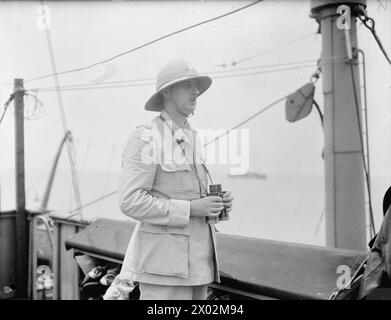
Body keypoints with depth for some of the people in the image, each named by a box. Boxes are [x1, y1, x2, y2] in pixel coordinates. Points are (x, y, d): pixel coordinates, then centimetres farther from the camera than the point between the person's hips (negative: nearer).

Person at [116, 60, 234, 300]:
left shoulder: (192, 139, 15)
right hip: (164, 261, -8)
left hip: (195, 259, 8)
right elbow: (131, 201, -17)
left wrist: (220, 203, 1)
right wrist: (190, 208, -20)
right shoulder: (145, 138, -9)